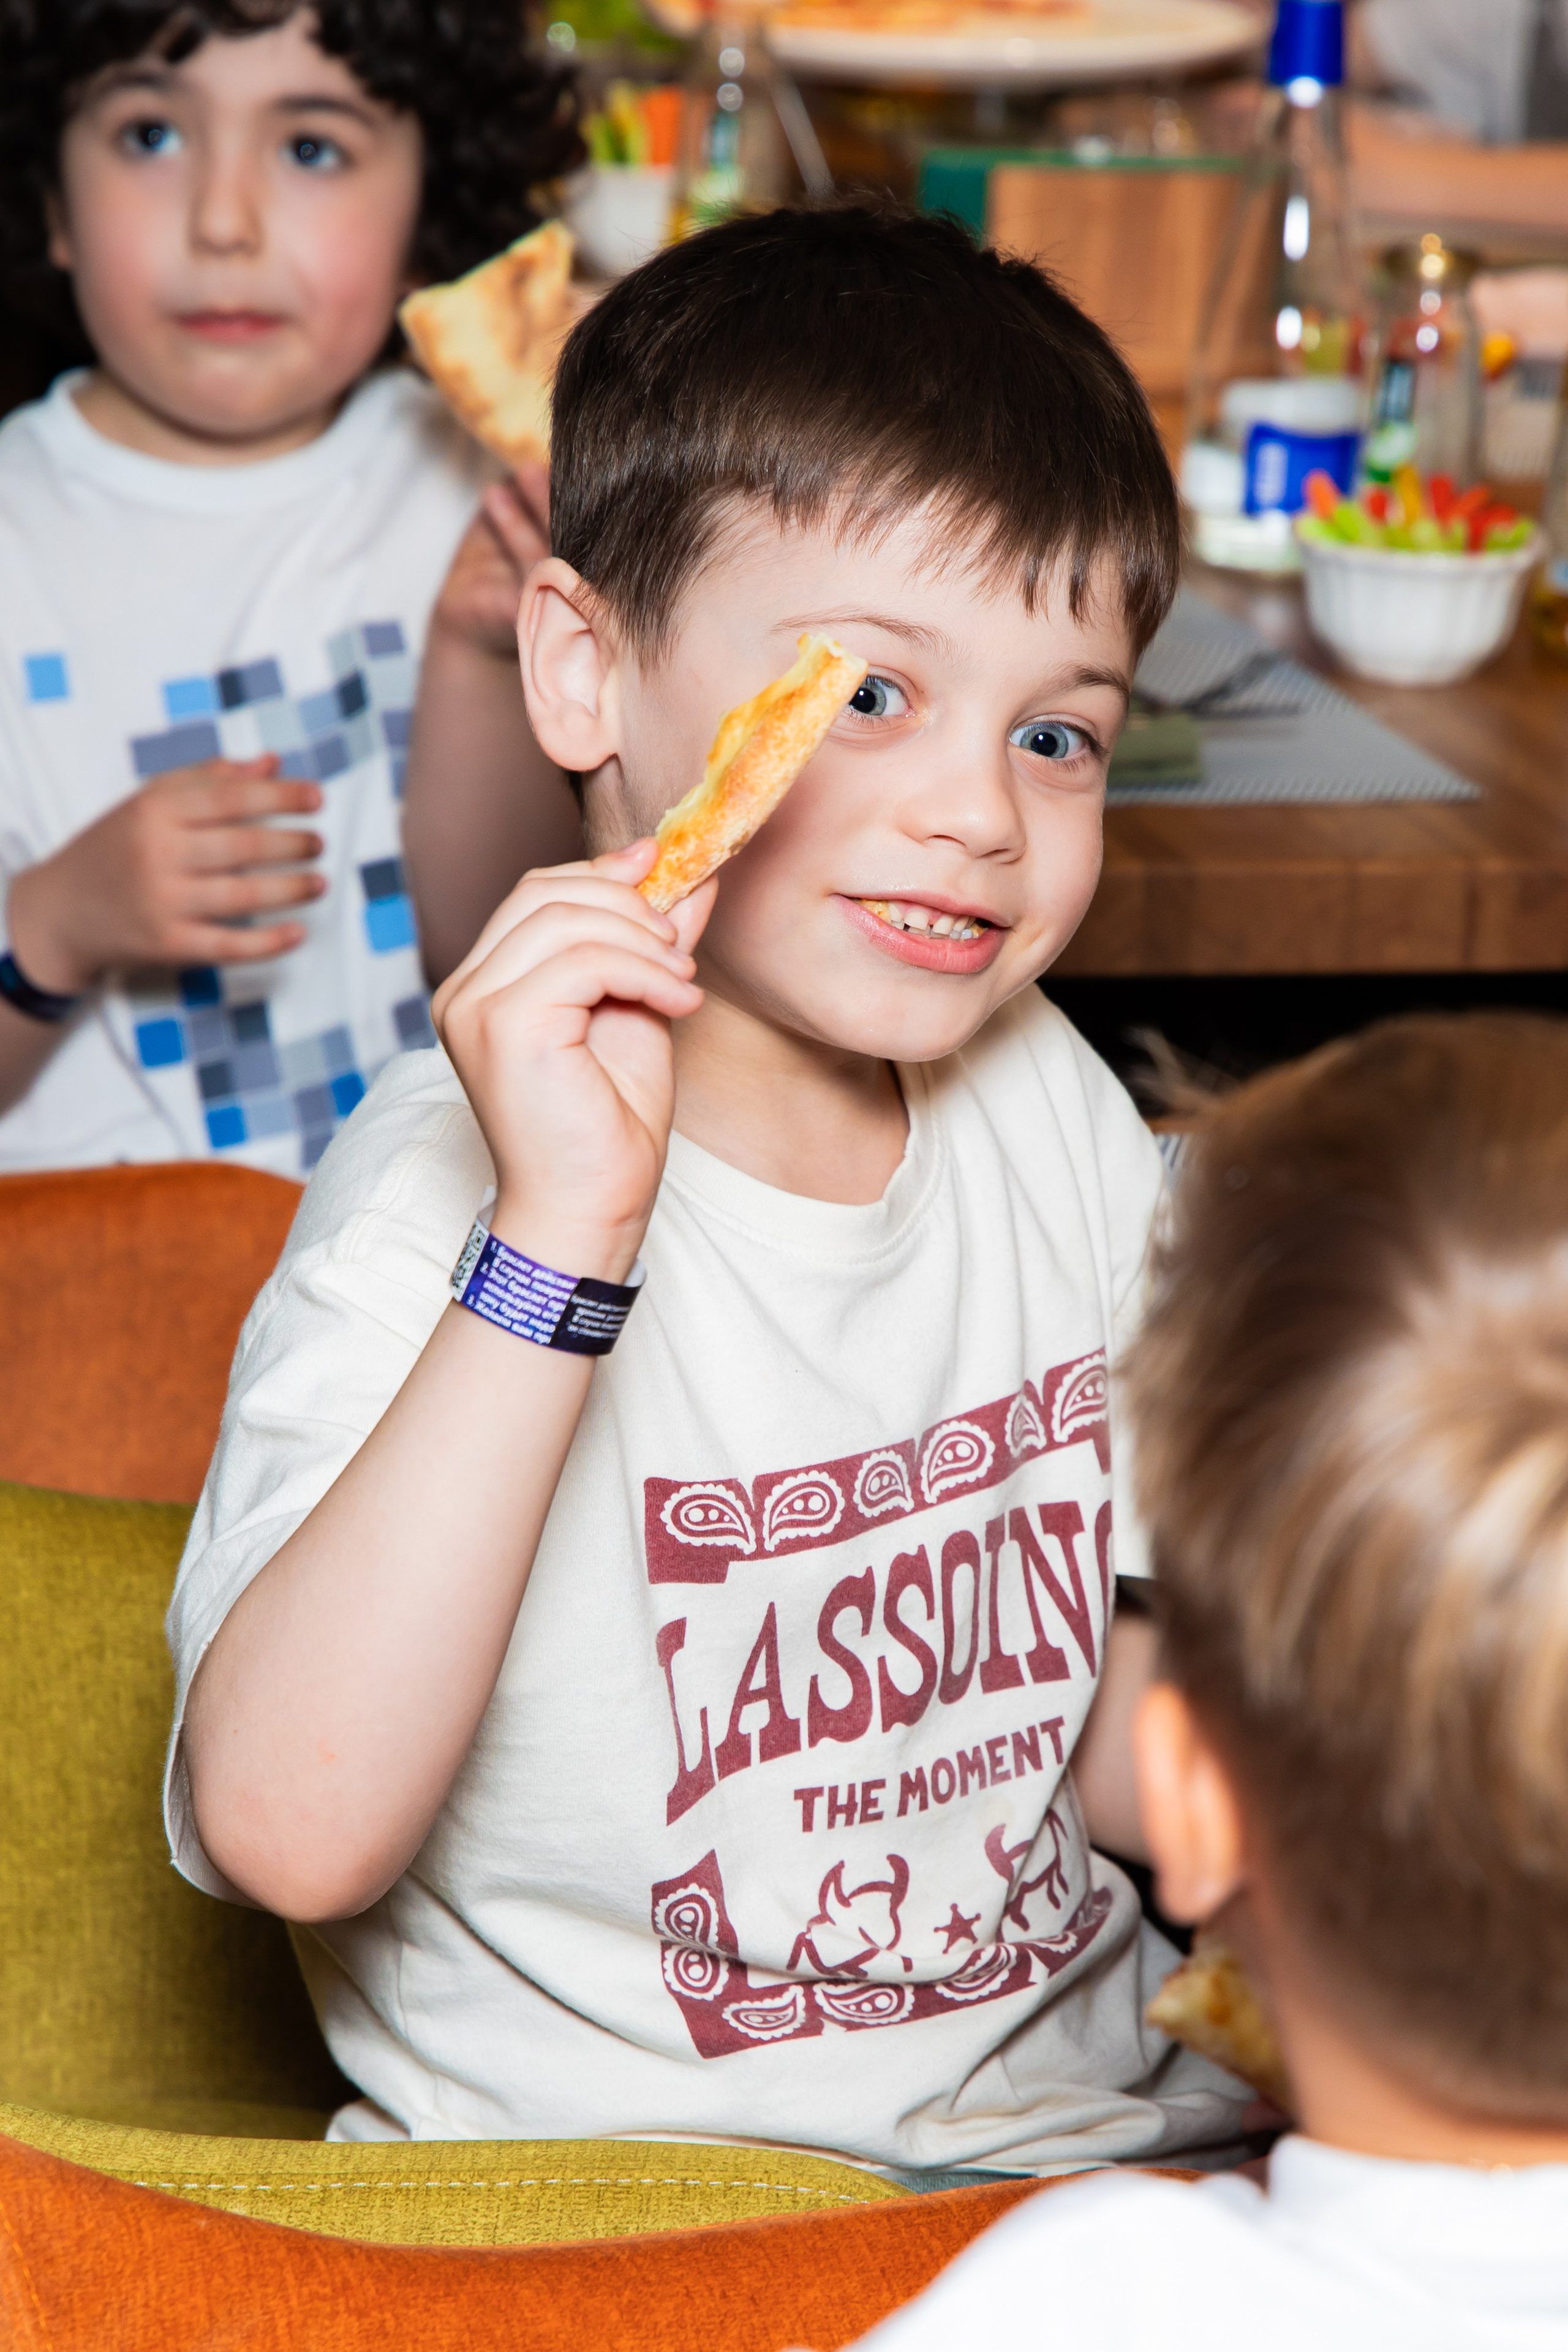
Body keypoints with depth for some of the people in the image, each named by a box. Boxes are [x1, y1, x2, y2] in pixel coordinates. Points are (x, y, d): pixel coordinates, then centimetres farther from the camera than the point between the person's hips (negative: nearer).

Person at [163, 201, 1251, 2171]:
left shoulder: (1049, 1103, 5)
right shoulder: (455, 1196, -16)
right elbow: (293, 1829, -30)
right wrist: (561, 1247, -33)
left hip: (1088, 2114, 7)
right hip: (608, 2180, -7)